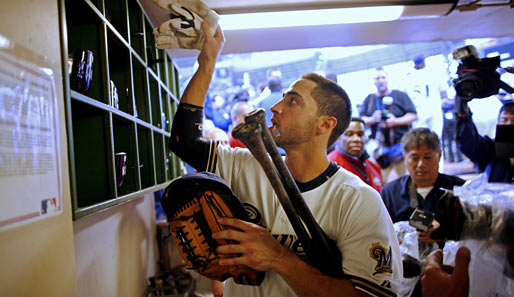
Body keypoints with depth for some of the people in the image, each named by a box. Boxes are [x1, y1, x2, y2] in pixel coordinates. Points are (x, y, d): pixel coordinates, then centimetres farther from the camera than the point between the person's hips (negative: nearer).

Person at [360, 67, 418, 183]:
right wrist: (373, 119, -13)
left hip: (400, 144, -2)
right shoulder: (369, 99, 15)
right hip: (379, 147, 2)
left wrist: (395, 121, -13)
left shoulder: (400, 95, 8)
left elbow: (413, 116, 2)